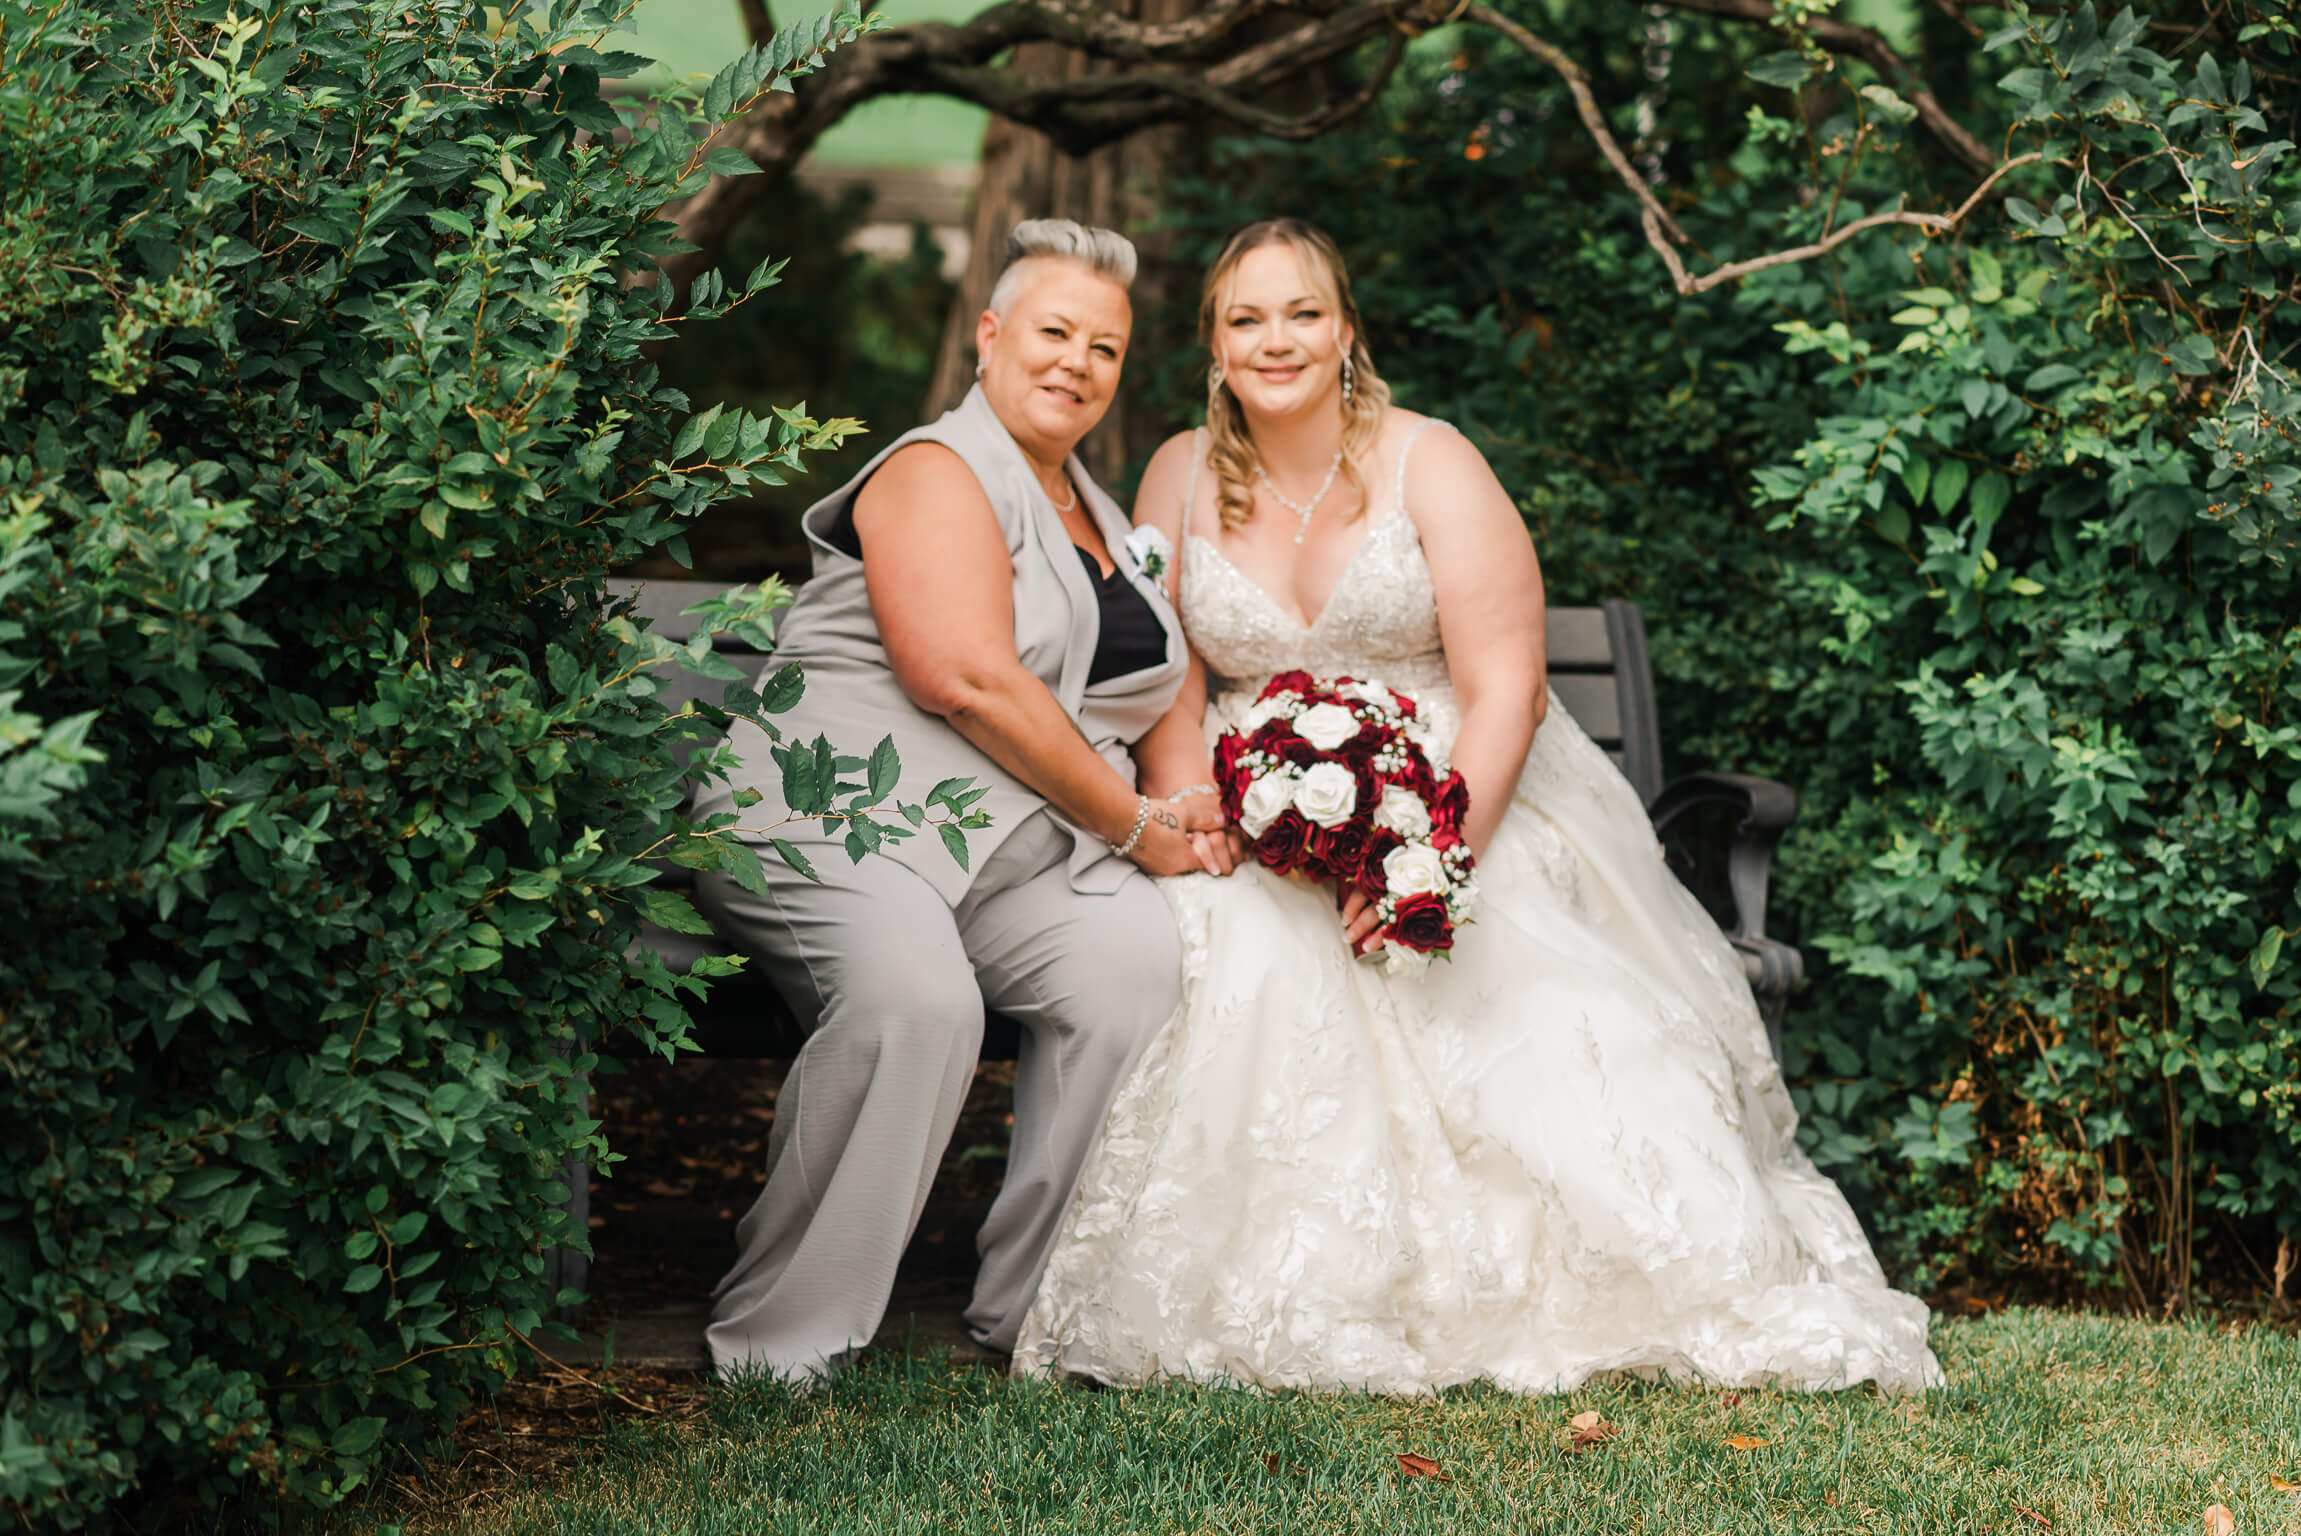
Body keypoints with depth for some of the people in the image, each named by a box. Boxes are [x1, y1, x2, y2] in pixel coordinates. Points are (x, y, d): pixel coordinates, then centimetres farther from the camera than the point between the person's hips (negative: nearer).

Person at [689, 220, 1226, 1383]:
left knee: (1133, 956, -24)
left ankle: (1034, 1310, -12)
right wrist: (1136, 828, -11)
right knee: (914, 989, -37)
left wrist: (1174, 813, 2)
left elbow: (1135, 699, 27)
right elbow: (965, 680, -17)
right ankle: (776, 1343, -24)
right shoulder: (939, 474, -3)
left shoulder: (1097, 517, 25)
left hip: (1018, 850, 7)